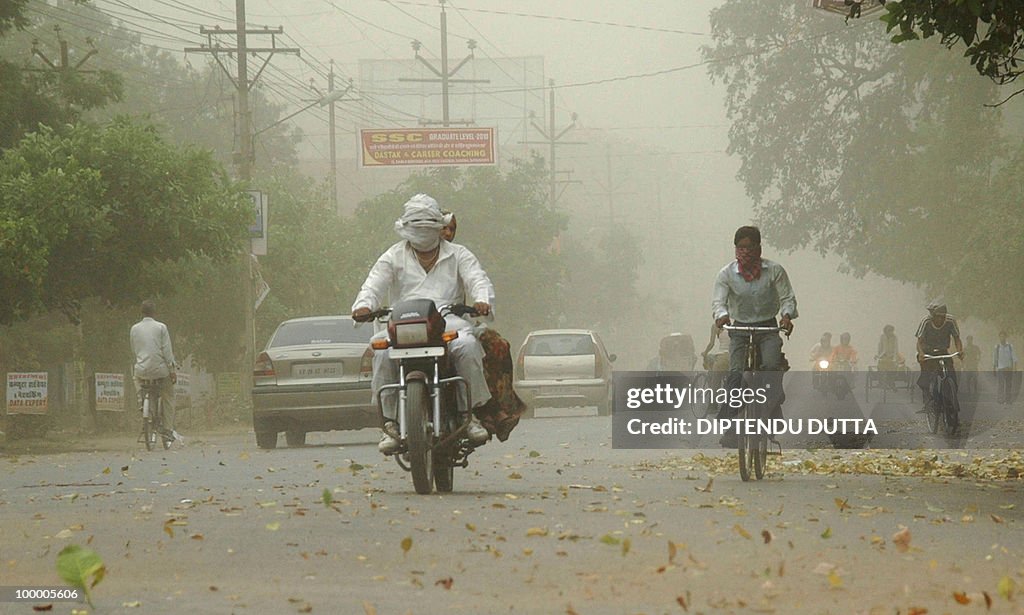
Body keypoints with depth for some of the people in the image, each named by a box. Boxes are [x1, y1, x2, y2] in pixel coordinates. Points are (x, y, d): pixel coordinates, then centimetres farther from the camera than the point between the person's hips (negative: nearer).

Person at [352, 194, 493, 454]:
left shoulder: (458, 255, 20)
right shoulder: (394, 257, 20)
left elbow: (478, 279, 5)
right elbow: (374, 284, 5)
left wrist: (482, 300, -20)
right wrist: (363, 305, -19)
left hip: (448, 320, 0)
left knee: (467, 344, -35)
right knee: (383, 352, -32)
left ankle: (470, 412, -23)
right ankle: (389, 421, -25)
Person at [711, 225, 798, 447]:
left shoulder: (774, 270, -2)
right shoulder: (727, 274, -2)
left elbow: (787, 298, -3)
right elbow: (718, 301, -11)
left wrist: (787, 315, -25)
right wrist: (721, 315, -34)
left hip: (768, 328, 0)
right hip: (740, 329, 0)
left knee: (772, 366, -27)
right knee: (736, 374, -19)